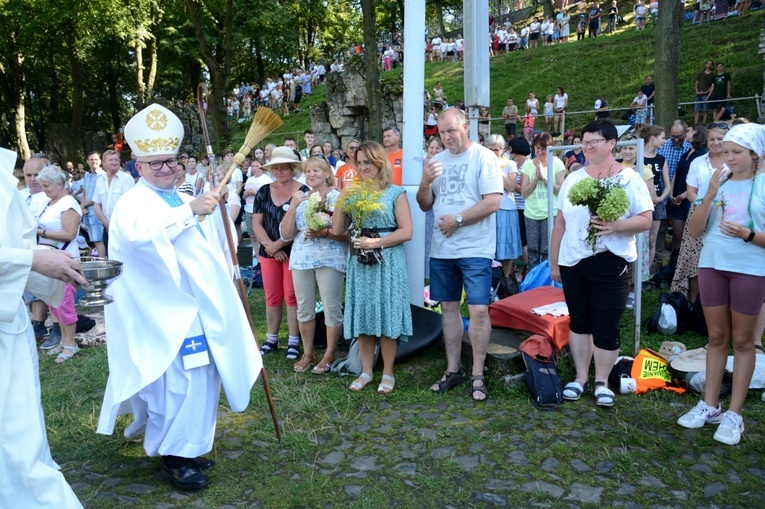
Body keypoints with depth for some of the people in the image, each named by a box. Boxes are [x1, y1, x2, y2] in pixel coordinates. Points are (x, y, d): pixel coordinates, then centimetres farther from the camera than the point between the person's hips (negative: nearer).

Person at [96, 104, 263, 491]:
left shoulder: (184, 202, 18)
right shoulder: (133, 203, -8)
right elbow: (139, 234, -33)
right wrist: (191, 210, -33)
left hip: (199, 308, 8)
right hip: (166, 312, -8)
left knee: (200, 380, 14)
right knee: (176, 382, -5)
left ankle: (189, 447, 29)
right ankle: (172, 456, 11)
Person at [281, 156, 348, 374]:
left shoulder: (338, 198, -2)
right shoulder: (299, 199, 12)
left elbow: (347, 233, -9)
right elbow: (286, 234, 5)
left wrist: (324, 232, -23)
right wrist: (293, 206, -5)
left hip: (330, 259, -5)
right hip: (301, 260, 5)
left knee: (332, 308, 0)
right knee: (304, 308, 10)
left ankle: (329, 355, 15)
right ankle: (308, 353, 25)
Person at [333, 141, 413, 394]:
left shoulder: (395, 193, -2)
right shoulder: (353, 193, 11)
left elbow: (406, 232, -9)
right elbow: (337, 230, 6)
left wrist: (375, 242, -17)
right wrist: (341, 201, -4)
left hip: (387, 261, -4)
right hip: (359, 262, 4)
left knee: (386, 315, 1)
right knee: (362, 314, 8)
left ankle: (388, 373, 13)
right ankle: (366, 370, 20)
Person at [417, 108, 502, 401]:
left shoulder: (483, 157, -6)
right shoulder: (437, 160, 12)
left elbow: (493, 202, -14)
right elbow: (425, 205, 12)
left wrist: (457, 219, -14)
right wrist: (425, 182, -7)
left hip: (475, 249, -6)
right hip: (441, 250, 6)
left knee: (478, 310, -7)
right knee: (448, 308, 11)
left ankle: (477, 375, 7)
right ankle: (453, 370, 23)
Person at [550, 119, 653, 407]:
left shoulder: (629, 178, -2)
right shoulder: (573, 179, 8)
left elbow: (646, 220, -7)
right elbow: (560, 223, 11)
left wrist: (615, 226, -26)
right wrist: (553, 262, 11)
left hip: (610, 264, -4)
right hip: (572, 263, 4)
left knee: (606, 326, 1)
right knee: (579, 321, 13)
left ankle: (602, 382, 18)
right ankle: (580, 377, 26)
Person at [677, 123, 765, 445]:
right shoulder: (714, 183, 3)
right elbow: (694, 231, -3)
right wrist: (709, 196, -13)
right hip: (711, 265, 3)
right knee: (717, 337, 12)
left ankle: (734, 414, 14)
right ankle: (710, 405, 22)